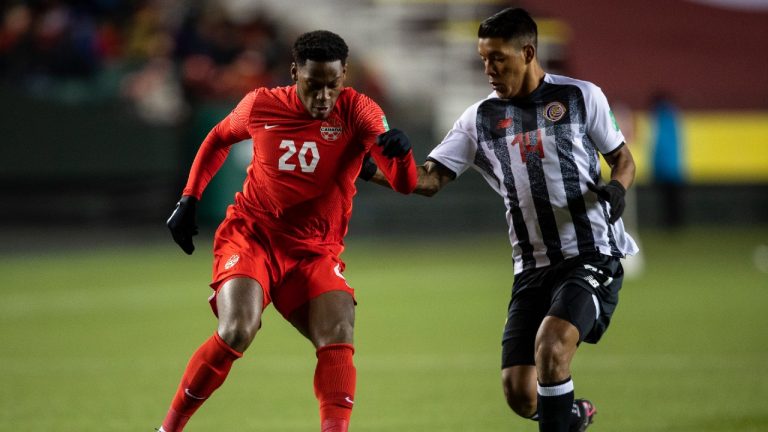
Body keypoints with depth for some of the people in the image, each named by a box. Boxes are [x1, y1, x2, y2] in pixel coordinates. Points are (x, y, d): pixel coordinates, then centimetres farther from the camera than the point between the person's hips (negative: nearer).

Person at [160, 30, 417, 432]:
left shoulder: (356, 111, -10)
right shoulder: (261, 105, -5)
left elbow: (404, 183, -20)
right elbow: (218, 140, 17)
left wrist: (400, 152, -43)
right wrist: (188, 200, 10)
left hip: (316, 252, 2)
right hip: (251, 235, -2)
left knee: (338, 337, -20)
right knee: (237, 331, -23)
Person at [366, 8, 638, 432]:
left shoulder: (581, 97, 1)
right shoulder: (480, 119, 8)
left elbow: (623, 159, 11)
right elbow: (429, 178, 1)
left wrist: (615, 189, -12)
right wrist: (372, 170, -17)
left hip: (592, 256, -4)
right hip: (532, 266, 4)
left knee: (551, 345, -29)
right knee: (520, 395, -2)